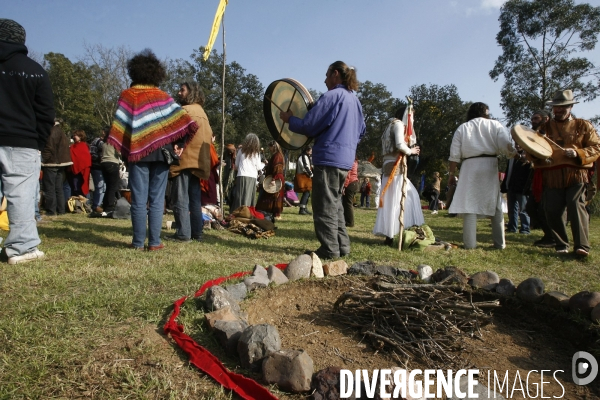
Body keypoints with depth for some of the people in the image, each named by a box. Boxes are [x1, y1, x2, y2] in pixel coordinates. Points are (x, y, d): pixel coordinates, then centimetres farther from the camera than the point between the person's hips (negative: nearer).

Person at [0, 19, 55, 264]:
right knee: (21, 195, -3)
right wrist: (38, 142, 6)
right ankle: (22, 247, -4)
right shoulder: (34, 70, 4)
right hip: (22, 143, -2)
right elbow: (46, 114, 0)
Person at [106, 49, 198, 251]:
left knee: (139, 200, 2)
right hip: (161, 151, 1)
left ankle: (138, 242, 5)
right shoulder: (163, 96, 7)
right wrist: (174, 142, 4)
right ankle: (154, 242, 4)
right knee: (157, 200, 4)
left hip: (138, 152, -1)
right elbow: (181, 119, -1)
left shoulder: (127, 96, 3)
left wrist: (119, 147, 0)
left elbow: (119, 125, -4)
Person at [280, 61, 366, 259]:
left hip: (329, 157, -9)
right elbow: (361, 131, 23)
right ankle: (342, 245, 18)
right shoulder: (355, 99, 16)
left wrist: (290, 119, 3)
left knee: (325, 206, -2)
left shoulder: (331, 96, -10)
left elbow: (309, 126, -13)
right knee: (335, 203, 16)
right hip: (346, 159, 9)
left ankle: (329, 249, 1)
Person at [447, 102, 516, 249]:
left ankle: (470, 243, -5)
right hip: (489, 166, 0)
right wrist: (513, 153, 14)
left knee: (470, 204, -1)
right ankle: (499, 243, 13)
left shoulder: (462, 128, 10)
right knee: (496, 205, 9)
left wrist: (451, 173, 10)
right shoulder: (494, 125, 8)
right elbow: (507, 146, -4)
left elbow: (454, 155, 3)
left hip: (470, 167, 0)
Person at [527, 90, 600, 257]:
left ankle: (582, 246, -10)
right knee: (552, 212, 1)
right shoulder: (545, 127, 15)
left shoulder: (583, 126, 10)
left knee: (576, 208, -12)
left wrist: (578, 153, -13)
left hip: (576, 176, -2)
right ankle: (561, 245, 15)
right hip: (552, 178, 2)